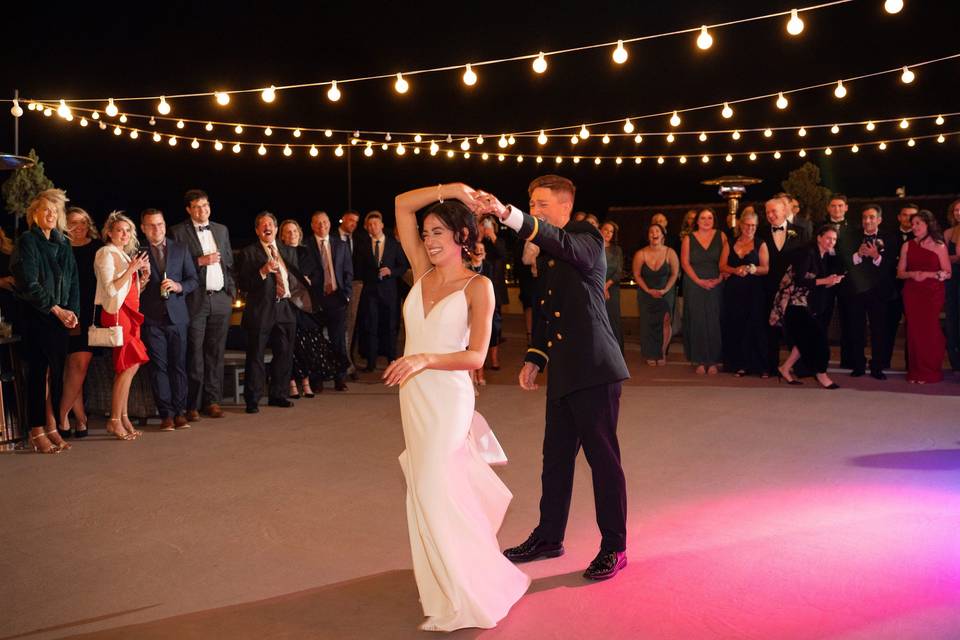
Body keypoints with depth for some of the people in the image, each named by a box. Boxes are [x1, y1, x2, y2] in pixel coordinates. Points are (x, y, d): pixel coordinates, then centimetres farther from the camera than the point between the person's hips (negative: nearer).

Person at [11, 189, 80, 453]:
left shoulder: (63, 245, 15)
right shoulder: (27, 242, -3)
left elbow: (73, 281, 14)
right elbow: (28, 284, -11)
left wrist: (72, 312, 0)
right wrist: (56, 310, -12)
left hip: (61, 318, 5)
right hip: (36, 318, -5)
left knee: (57, 373, 4)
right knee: (37, 372, -3)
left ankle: (52, 428, 10)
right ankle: (37, 431, 1)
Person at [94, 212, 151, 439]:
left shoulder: (126, 255, 20)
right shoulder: (106, 253, -5)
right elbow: (110, 289, -15)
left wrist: (145, 275, 4)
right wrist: (131, 269, -18)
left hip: (130, 313, 8)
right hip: (117, 313, -8)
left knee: (131, 366, 4)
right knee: (129, 365, -12)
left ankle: (123, 418, 9)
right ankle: (115, 422, -7)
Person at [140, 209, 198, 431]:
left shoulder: (180, 249, 10)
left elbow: (193, 280, 9)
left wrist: (178, 286, -9)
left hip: (177, 315, 2)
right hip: (151, 318, -2)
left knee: (178, 365, 2)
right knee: (158, 367, -2)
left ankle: (180, 412, 8)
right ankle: (166, 414, 2)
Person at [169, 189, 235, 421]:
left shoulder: (221, 230, 15)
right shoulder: (178, 232, -1)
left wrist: (232, 291, 9)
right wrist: (200, 261, -15)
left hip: (221, 299, 4)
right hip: (195, 300, -4)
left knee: (215, 353, 8)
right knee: (194, 354, -2)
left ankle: (212, 401, 14)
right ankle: (192, 405, 4)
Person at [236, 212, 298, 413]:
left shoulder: (289, 252, 15)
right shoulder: (248, 253, -1)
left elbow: (296, 277, 21)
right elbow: (243, 285, -7)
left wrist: (291, 290, 2)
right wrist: (263, 272, -18)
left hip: (285, 309, 5)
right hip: (260, 311, -5)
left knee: (284, 354, 9)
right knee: (255, 356, -1)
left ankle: (278, 395, 22)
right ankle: (252, 400, 5)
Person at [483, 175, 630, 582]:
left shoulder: (586, 237, -6)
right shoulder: (546, 255, 17)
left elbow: (566, 246, -29)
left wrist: (507, 213, -39)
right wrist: (534, 358, 14)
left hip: (594, 368, -8)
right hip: (563, 372, 8)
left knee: (603, 457, -1)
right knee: (556, 456, 15)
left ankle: (614, 547, 10)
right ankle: (549, 537, 28)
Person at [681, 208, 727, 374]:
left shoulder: (721, 237, 6)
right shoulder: (689, 239, 5)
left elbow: (725, 261, 0)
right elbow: (685, 263, -1)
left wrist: (719, 279, -13)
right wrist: (699, 281, -11)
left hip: (716, 285, 0)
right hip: (694, 286, 0)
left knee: (714, 322, -2)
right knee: (697, 322, -1)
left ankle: (713, 361, 3)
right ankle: (700, 361, 4)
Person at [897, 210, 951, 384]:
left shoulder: (939, 246, 1)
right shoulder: (907, 246, 8)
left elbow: (947, 273, -1)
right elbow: (900, 273, 8)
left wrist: (928, 274, -14)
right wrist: (912, 274, -11)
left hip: (933, 294, -2)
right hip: (912, 294, 2)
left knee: (930, 331, -4)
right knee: (914, 330, 0)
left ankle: (931, 372, 9)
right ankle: (916, 371, 9)